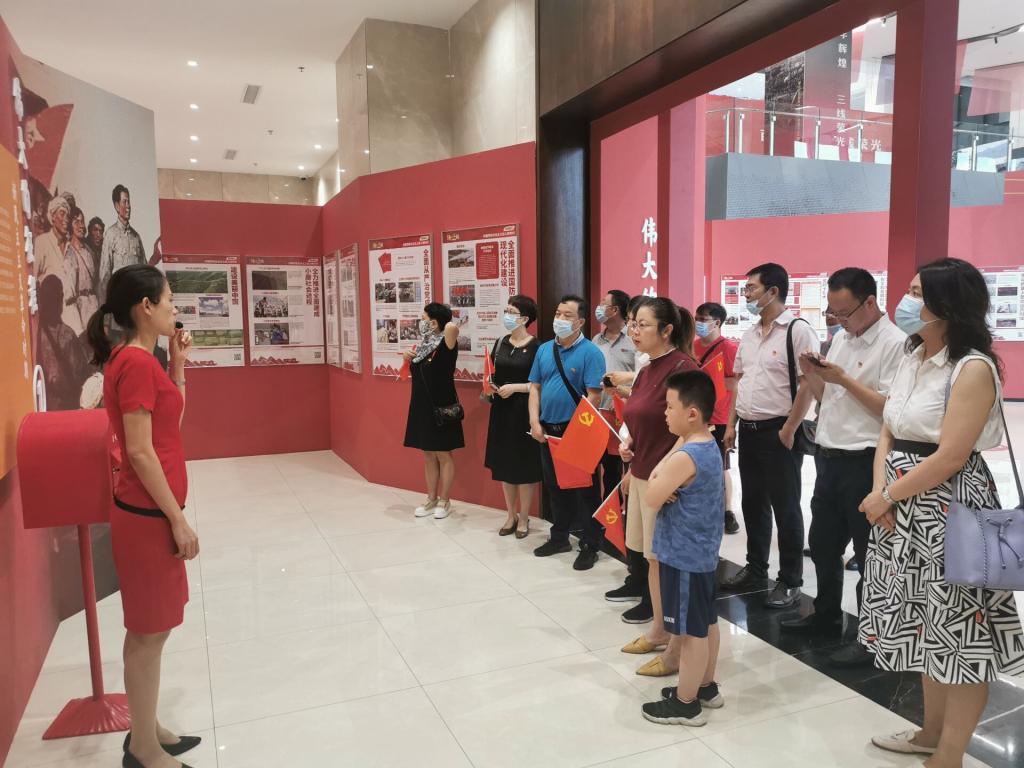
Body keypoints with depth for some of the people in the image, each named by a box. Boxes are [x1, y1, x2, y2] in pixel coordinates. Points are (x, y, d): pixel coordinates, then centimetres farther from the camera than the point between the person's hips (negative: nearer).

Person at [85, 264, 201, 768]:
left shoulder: (135, 360, 10)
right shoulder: (135, 362, -19)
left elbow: (170, 422, 20)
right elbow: (139, 450, -22)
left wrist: (178, 363, 10)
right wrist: (177, 519, -18)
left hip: (152, 510, 10)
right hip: (148, 514, -10)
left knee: (151, 628, 18)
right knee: (149, 632, 3)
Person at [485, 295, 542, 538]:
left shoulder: (535, 346, -9)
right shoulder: (500, 343, 9)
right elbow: (491, 375, 16)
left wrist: (515, 387, -18)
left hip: (523, 413, -6)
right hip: (501, 411, 6)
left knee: (524, 465, 2)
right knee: (504, 464, 11)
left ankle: (523, 519, 16)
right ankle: (511, 516, 24)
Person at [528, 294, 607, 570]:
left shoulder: (590, 352, -11)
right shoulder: (544, 349, 8)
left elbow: (593, 395, -16)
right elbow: (535, 387, 8)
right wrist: (535, 422, -2)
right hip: (548, 430, 6)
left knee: (585, 490, 4)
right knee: (554, 486, 17)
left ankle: (589, 546, 15)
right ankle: (560, 537, 33)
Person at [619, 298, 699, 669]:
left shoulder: (683, 368, -16)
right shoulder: (645, 372, 11)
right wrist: (628, 445, 5)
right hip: (642, 477, 9)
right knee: (652, 558, 18)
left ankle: (678, 647, 16)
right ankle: (658, 631, 33)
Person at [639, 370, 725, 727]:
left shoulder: (684, 457, -25)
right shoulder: (709, 446, 5)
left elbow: (650, 499, -18)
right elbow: (660, 470, 12)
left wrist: (658, 483, -4)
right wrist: (663, 479, -7)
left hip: (683, 556, -10)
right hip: (703, 551, 10)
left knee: (690, 630, 3)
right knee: (706, 622, 20)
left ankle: (686, 703, 17)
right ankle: (706, 687, 35)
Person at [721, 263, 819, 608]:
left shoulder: (798, 330, -12)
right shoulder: (749, 335, 11)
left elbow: (808, 384, -15)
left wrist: (789, 430, -16)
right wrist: (732, 425, 12)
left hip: (778, 433, -7)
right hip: (749, 431, 7)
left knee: (785, 508, 4)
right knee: (753, 504, 15)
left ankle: (790, 581, 17)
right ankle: (755, 570, 29)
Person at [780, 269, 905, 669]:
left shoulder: (894, 343, -14)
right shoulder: (840, 338, 12)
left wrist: (843, 378, -20)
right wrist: (812, 375, -2)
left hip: (865, 464, -8)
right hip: (829, 458, 8)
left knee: (869, 554, 5)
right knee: (822, 545, 19)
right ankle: (826, 616, 38)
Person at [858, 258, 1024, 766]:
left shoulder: (973, 367, -15)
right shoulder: (913, 359, 10)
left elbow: (949, 457, -20)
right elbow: (888, 433, 8)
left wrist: (888, 496, -12)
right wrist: (878, 491, -6)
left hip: (949, 511, -8)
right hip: (904, 509, 8)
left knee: (958, 630, 5)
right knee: (923, 624, 19)